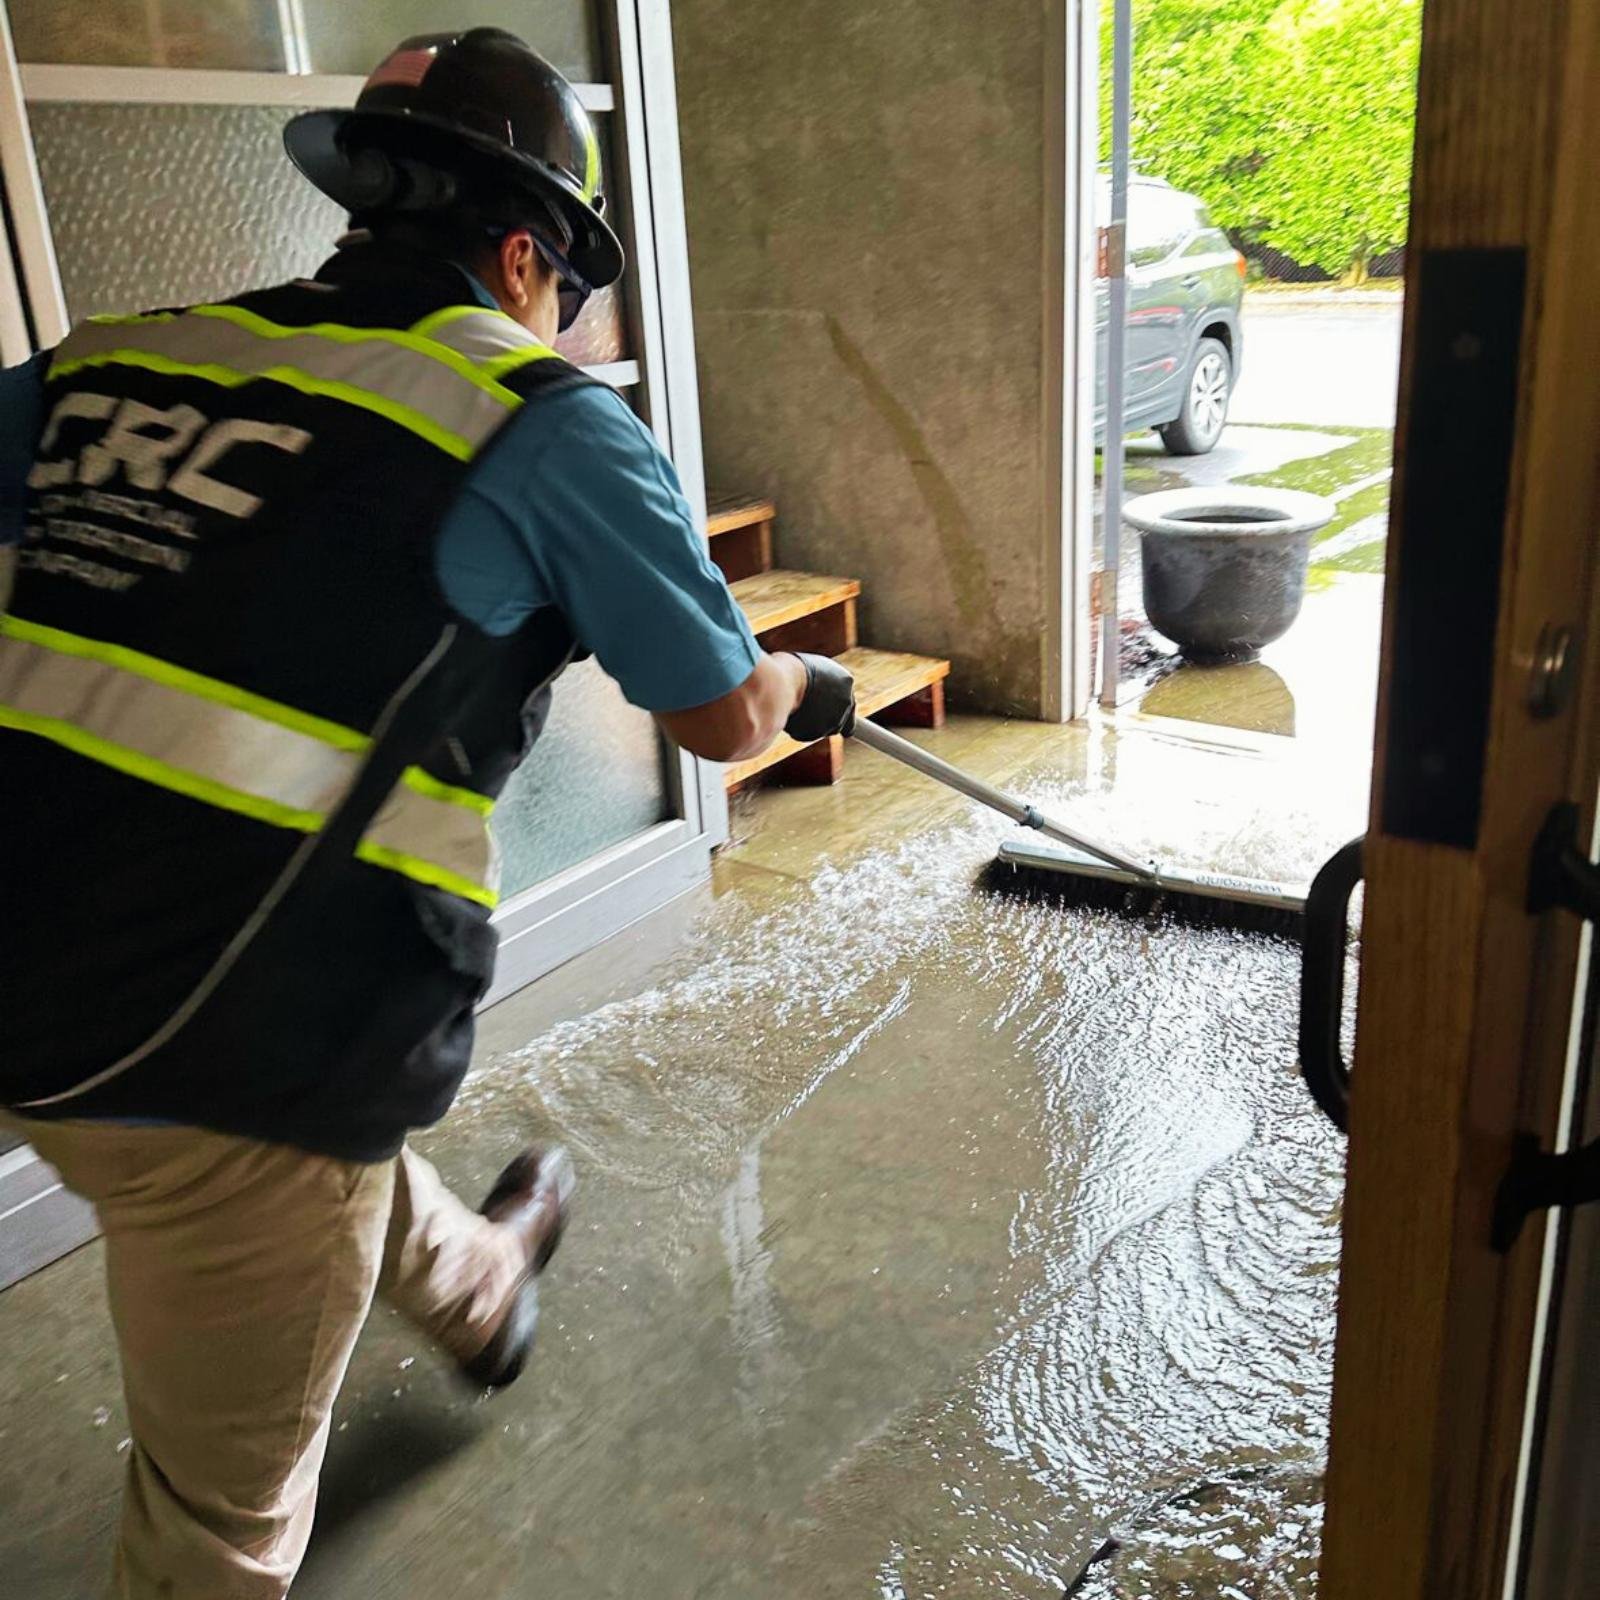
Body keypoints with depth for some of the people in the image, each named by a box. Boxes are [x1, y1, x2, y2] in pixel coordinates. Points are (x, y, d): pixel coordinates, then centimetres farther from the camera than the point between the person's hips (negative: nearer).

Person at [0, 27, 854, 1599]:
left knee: (331, 1117, 36)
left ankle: (477, 1287, 66)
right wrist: (805, 686, 23)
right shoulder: (544, 419, -8)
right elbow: (723, 716, 1)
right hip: (230, 1050, -7)